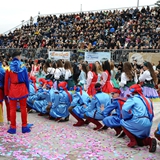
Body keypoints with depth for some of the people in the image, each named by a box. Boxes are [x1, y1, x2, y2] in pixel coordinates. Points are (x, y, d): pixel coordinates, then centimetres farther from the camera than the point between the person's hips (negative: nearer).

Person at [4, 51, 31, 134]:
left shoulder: (9, 67, -2)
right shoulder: (23, 66, -1)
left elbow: (6, 81, 0)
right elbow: (26, 79, 1)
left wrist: (6, 92, 7)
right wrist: (27, 90, 9)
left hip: (12, 90, 0)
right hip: (22, 89, 0)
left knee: (13, 109, 6)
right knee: (23, 108, 8)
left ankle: (13, 128, 11)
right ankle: (24, 127, 14)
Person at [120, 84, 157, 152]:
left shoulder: (133, 99, -2)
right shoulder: (147, 99, 20)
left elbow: (124, 109, -13)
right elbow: (151, 114, 21)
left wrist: (126, 118, 5)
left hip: (139, 122, -8)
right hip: (148, 123, 8)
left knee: (123, 122, 18)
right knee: (140, 140, 26)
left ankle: (133, 141, 5)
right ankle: (150, 141, -4)